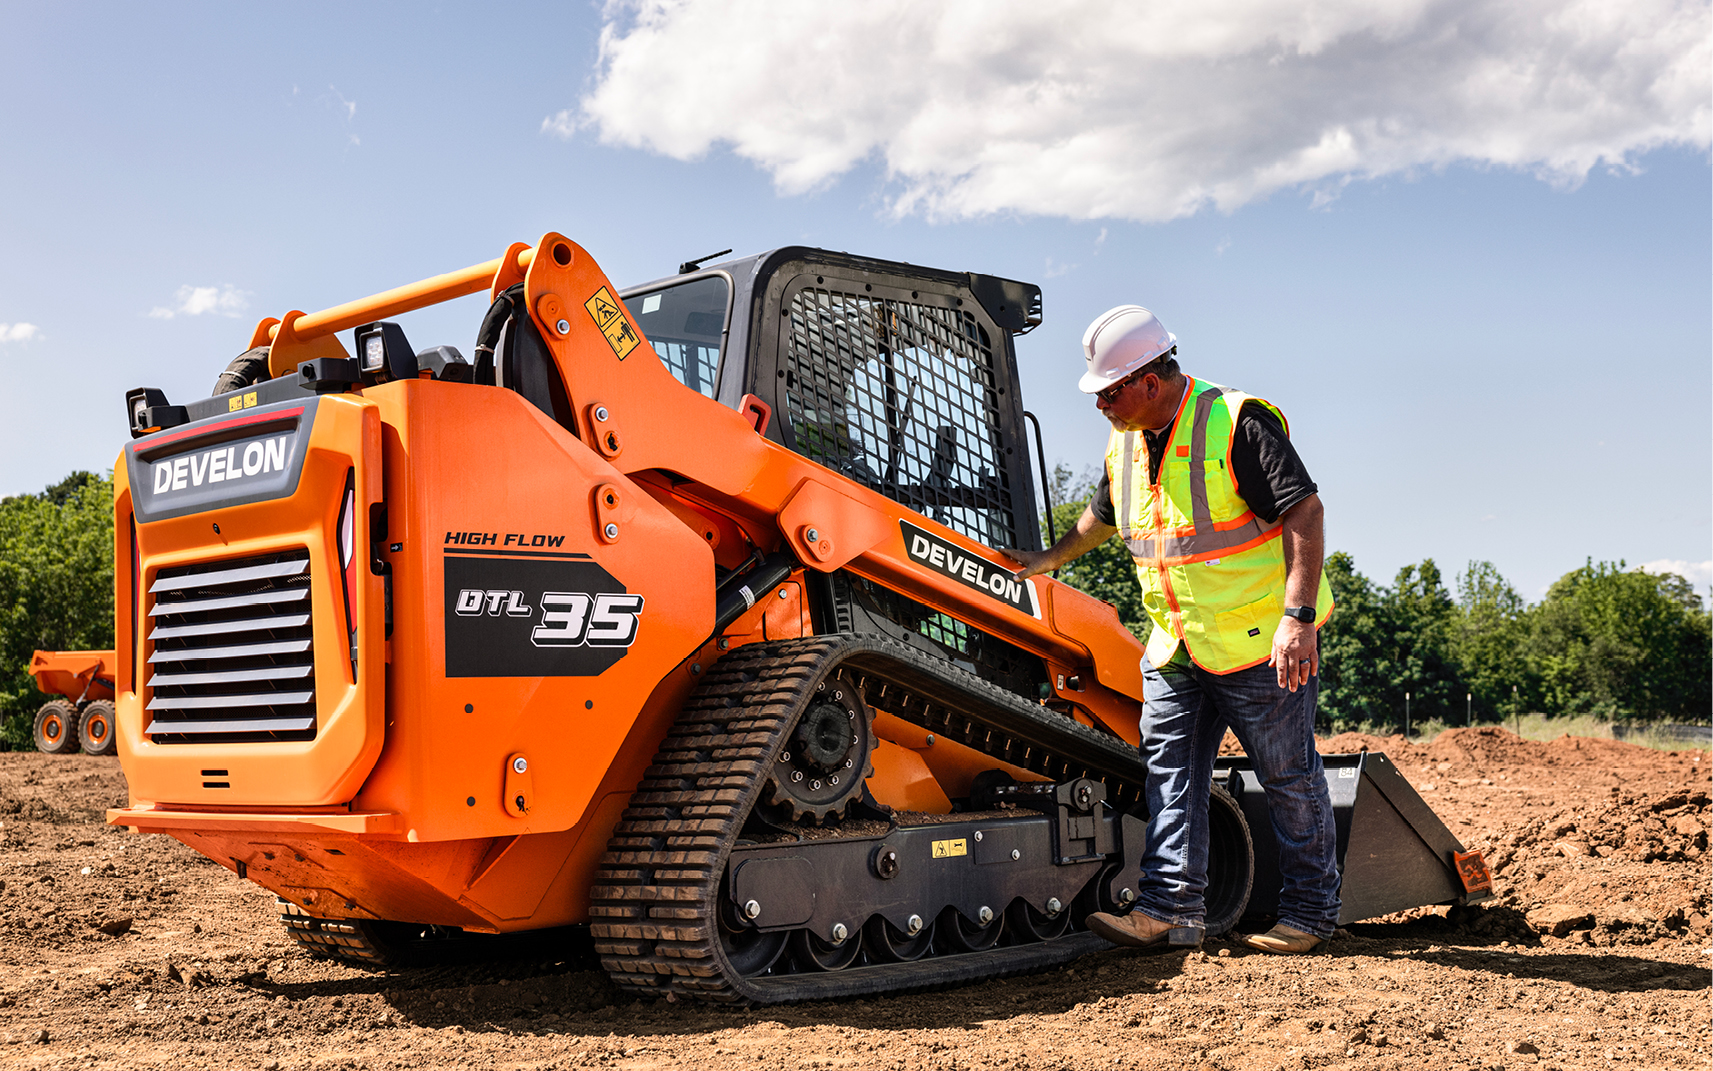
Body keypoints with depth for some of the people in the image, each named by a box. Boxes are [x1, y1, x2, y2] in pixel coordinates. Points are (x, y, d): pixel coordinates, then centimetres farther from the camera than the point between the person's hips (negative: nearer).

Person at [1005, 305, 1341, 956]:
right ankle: (1172, 909, 1)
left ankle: (1309, 914, 16)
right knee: (1169, 770, 0)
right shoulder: (1125, 445, 8)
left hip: (1260, 643, -7)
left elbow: (1304, 511, -22)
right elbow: (1101, 518, 29)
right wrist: (1049, 560, 38)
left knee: (1291, 781, 4)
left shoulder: (1237, 424, -17)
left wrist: (1297, 618, -29)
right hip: (1175, 646, 7)